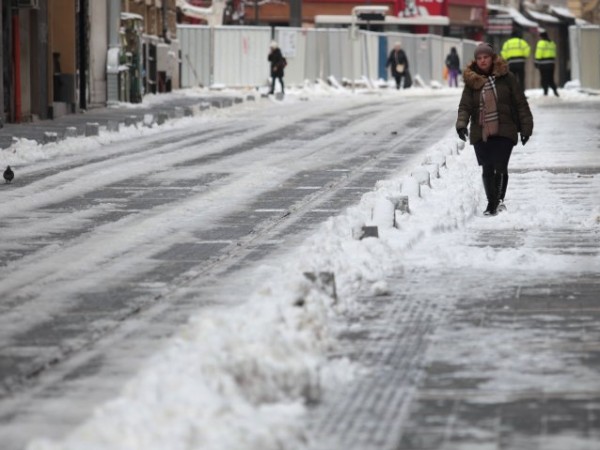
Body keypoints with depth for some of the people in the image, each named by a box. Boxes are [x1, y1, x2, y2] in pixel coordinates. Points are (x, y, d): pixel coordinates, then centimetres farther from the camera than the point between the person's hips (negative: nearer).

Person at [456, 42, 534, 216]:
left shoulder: (505, 77, 1)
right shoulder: (471, 81, 6)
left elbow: (520, 103, 4)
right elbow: (465, 106, 1)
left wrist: (526, 128, 1)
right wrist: (461, 123, -19)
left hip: (504, 131, -2)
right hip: (481, 133, 2)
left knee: (500, 167, -14)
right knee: (487, 170, 3)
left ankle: (497, 200, -12)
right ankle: (493, 204, 16)